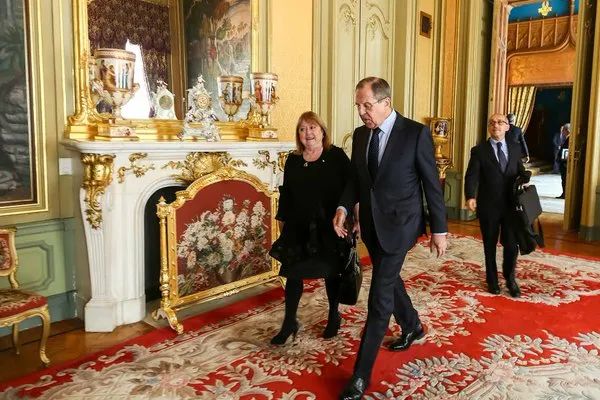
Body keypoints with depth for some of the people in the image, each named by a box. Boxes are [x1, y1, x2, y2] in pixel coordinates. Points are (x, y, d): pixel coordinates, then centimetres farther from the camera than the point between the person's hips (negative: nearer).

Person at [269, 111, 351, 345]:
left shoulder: (337, 157, -6)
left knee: (331, 272, 12)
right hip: (299, 229, 3)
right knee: (293, 274, 4)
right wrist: (283, 219, 8)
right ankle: (289, 323, 18)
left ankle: (334, 316, 34)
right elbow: (286, 194, 9)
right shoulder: (293, 161, 5)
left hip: (329, 228, -2)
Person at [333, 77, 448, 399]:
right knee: (389, 281, 22)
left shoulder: (416, 133, -12)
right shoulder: (360, 135, 5)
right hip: (370, 224, 7)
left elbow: (432, 184, -8)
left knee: (379, 297, -6)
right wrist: (343, 207, -6)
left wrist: (439, 230, -5)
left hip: (398, 224, -6)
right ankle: (413, 328, 50)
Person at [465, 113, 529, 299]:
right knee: (490, 246, 12)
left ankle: (510, 278, 28)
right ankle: (492, 280, 30)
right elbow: (471, 176, -12)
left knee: (511, 245, 2)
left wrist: (525, 179, -8)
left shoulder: (515, 148, 7)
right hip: (488, 206, -2)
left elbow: (520, 170, 16)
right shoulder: (479, 150, -3)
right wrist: (470, 197, -28)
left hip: (511, 205, 2)